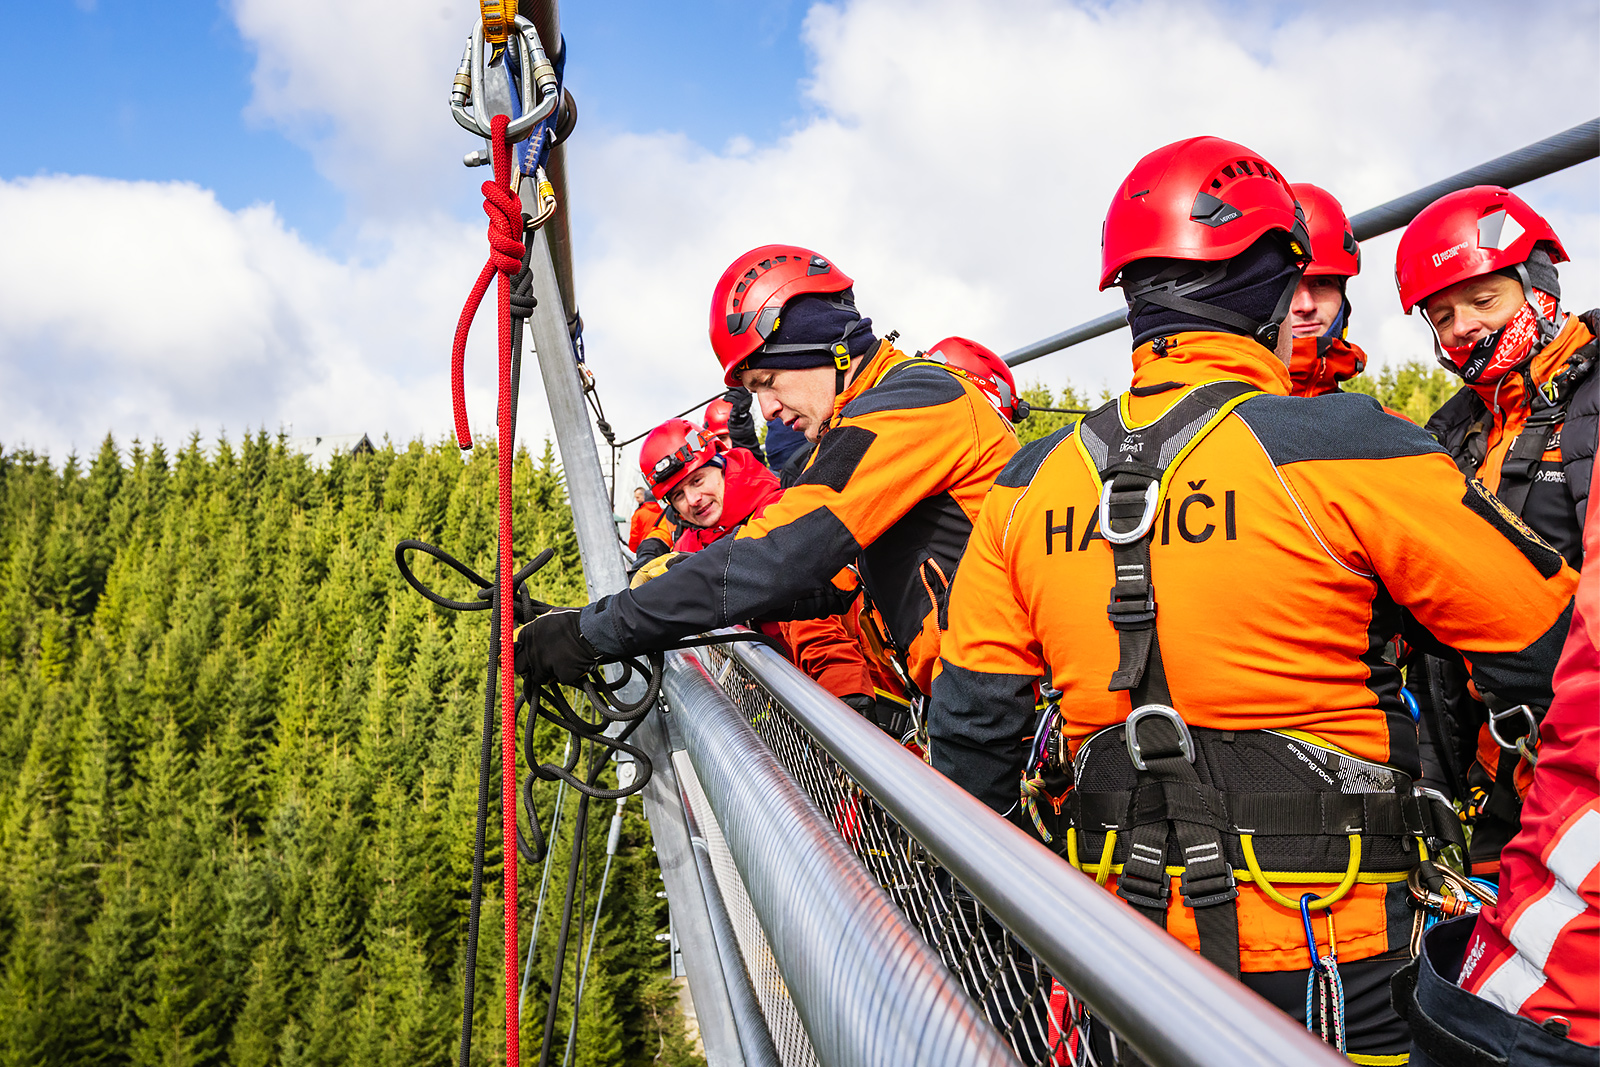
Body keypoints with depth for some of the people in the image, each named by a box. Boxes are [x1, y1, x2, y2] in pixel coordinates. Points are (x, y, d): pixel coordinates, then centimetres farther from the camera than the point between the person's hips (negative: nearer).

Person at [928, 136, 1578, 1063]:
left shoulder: (1028, 484, 0)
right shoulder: (1345, 447, -14)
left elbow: (971, 731, 3)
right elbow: (1545, 637, -5)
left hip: (1127, 930, 5)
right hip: (1319, 959, -4)